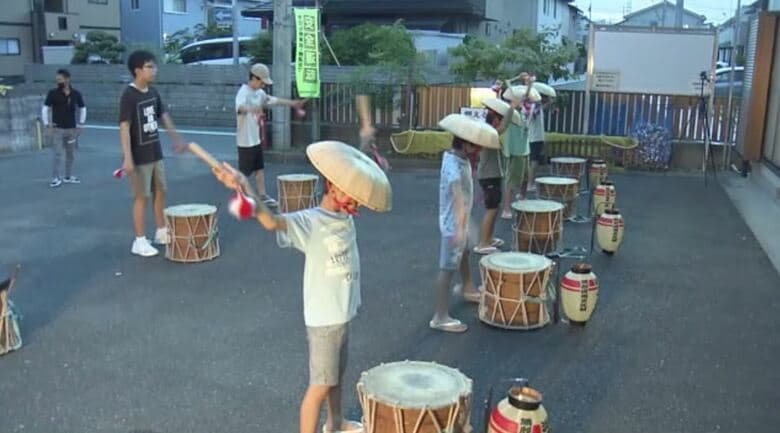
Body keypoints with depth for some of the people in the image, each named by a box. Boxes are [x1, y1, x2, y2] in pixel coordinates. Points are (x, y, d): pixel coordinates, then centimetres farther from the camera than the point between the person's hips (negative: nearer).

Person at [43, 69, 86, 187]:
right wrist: (47, 125, -8)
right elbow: (45, 109, -1)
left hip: (71, 129, 3)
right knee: (57, 154, -8)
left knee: (71, 154, 9)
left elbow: (83, 109, 12)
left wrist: (80, 125, 8)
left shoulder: (76, 94, 0)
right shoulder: (52, 93, -5)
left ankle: (68, 176, 22)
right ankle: (56, 178, -2)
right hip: (57, 129, -3)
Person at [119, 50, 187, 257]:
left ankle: (161, 231, 30)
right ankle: (139, 241, 8)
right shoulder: (129, 96, -17)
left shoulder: (153, 92, 6)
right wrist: (127, 157, -28)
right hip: (139, 157, -8)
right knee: (141, 196, -2)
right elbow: (124, 127, -22)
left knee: (160, 191, 15)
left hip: (155, 153, 8)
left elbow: (164, 116, 19)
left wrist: (176, 139, 23)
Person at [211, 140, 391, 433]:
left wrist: (370, 170, 9)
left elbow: (368, 194, 24)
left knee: (337, 374, 26)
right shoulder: (308, 221, -23)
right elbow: (272, 221, -44)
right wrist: (245, 188, -59)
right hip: (323, 318, -8)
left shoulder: (345, 215, 1)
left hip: (344, 312, 8)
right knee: (320, 385, 1)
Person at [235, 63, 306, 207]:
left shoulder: (259, 92, 7)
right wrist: (253, 109, -62)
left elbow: (273, 100, 22)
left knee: (259, 168, 15)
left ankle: (262, 196, 25)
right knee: (244, 172, 0)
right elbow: (240, 107, -42)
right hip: (245, 141, -9)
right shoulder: (243, 92, -20)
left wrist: (292, 103, 24)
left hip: (256, 139, 9)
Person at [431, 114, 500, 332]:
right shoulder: (454, 167, -29)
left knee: (463, 256, 30)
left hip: (460, 222, 10)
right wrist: (459, 228, -49)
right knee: (447, 269, -6)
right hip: (453, 225, -10)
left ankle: (468, 290, 54)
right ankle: (440, 318, 0)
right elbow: (458, 199, -41)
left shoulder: (459, 158, 1)